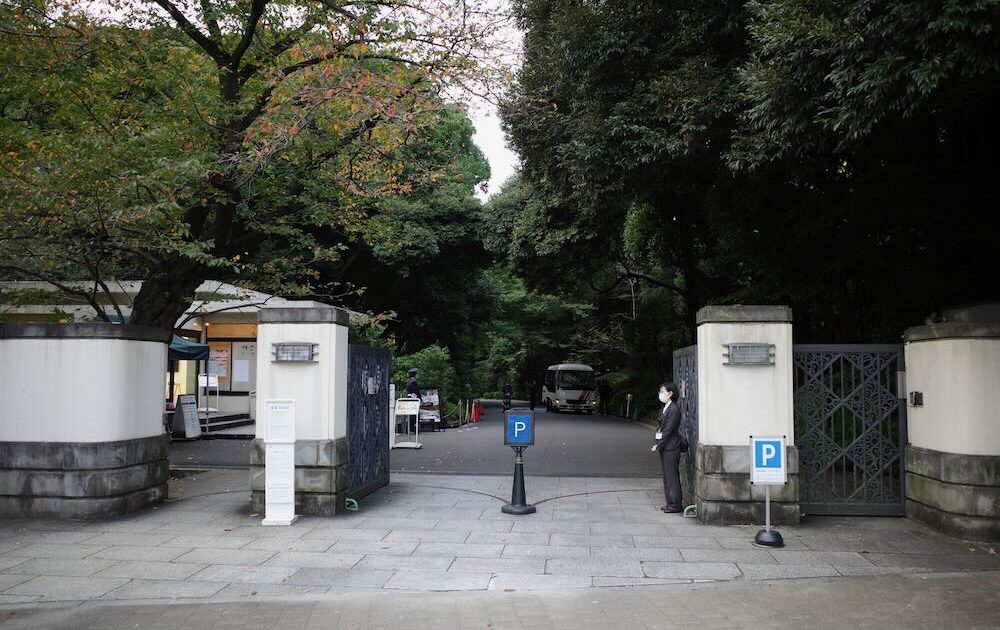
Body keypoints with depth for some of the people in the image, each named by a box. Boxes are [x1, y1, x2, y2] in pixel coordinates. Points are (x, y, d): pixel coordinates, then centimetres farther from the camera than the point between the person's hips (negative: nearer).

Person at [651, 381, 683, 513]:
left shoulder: (674, 409, -16)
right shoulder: (665, 408, 13)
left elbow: (668, 430, -18)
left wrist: (658, 446, -15)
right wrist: (657, 444, 7)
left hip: (671, 448, -9)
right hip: (664, 447, 10)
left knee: (672, 476, -4)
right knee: (667, 476, 14)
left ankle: (675, 505, 3)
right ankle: (670, 503, 22)